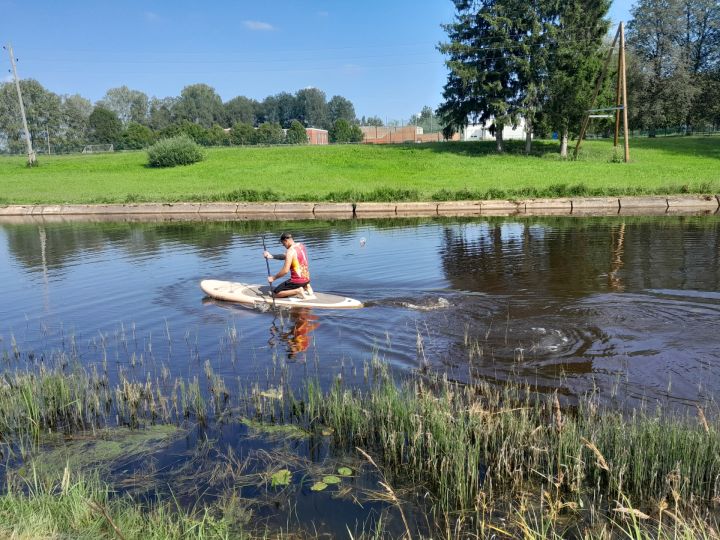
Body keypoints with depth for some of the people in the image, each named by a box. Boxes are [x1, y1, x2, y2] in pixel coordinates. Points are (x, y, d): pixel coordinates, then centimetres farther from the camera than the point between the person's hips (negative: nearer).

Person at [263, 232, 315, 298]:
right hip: (306, 279, 8)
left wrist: (273, 278, -9)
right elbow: (285, 256, 16)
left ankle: (298, 291, -10)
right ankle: (305, 287, 12)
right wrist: (271, 256, 9)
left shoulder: (290, 251, -19)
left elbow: (285, 271, -21)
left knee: (275, 294, 1)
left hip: (297, 281, -8)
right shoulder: (301, 245, 7)